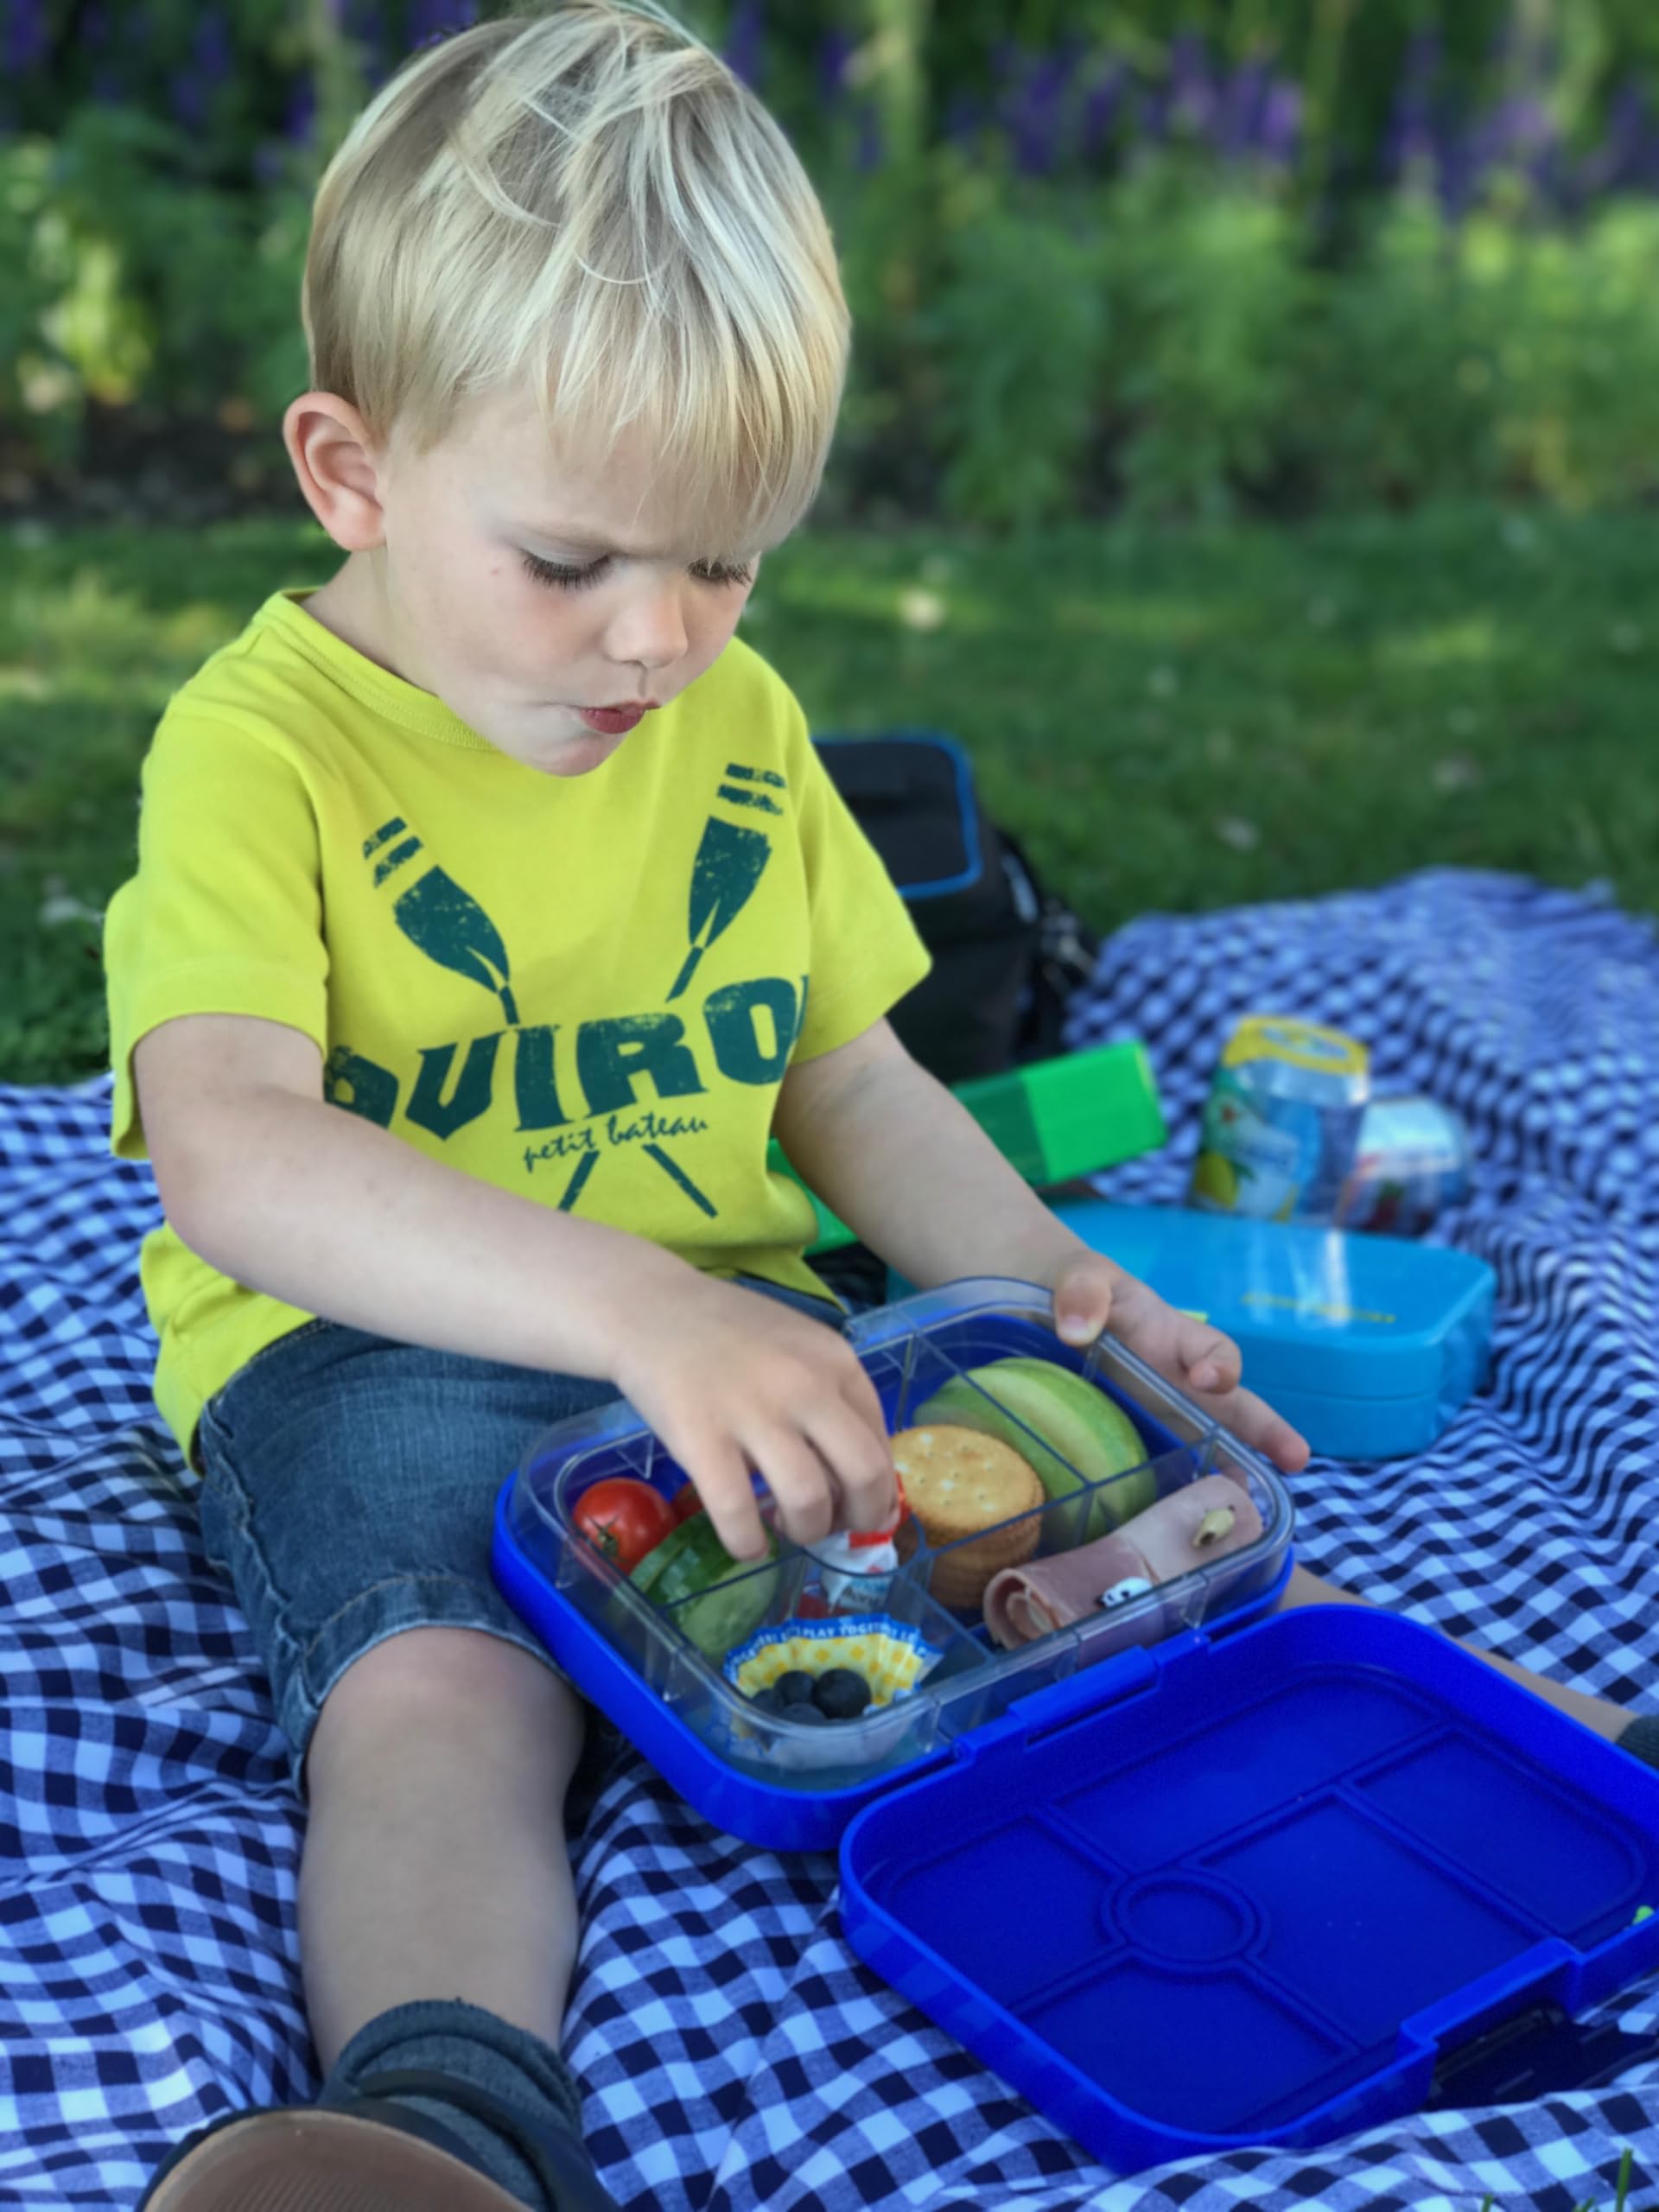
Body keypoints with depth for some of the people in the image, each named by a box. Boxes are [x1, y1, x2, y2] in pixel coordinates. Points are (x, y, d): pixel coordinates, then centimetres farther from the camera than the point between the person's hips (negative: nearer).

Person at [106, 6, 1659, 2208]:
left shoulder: (741, 723, 10)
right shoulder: (264, 743, -10)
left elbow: (851, 1080, 15)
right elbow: (230, 1148, -27)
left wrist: (1051, 1277, -4)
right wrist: (635, 1309, -41)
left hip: (729, 1319, 5)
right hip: (379, 1349, -4)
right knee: (439, 1692, -35)